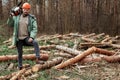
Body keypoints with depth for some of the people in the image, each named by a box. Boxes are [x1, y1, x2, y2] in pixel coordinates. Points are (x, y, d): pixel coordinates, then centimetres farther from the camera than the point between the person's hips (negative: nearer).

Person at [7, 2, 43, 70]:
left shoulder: (32, 18, -5)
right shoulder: (17, 17, 2)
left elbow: (34, 29, -12)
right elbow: (10, 24, 8)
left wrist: (31, 37, -28)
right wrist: (11, 17, -9)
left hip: (27, 38, -2)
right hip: (19, 39, 2)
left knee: (35, 43, -30)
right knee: (20, 53, 10)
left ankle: (37, 59, -32)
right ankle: (20, 67, 27)